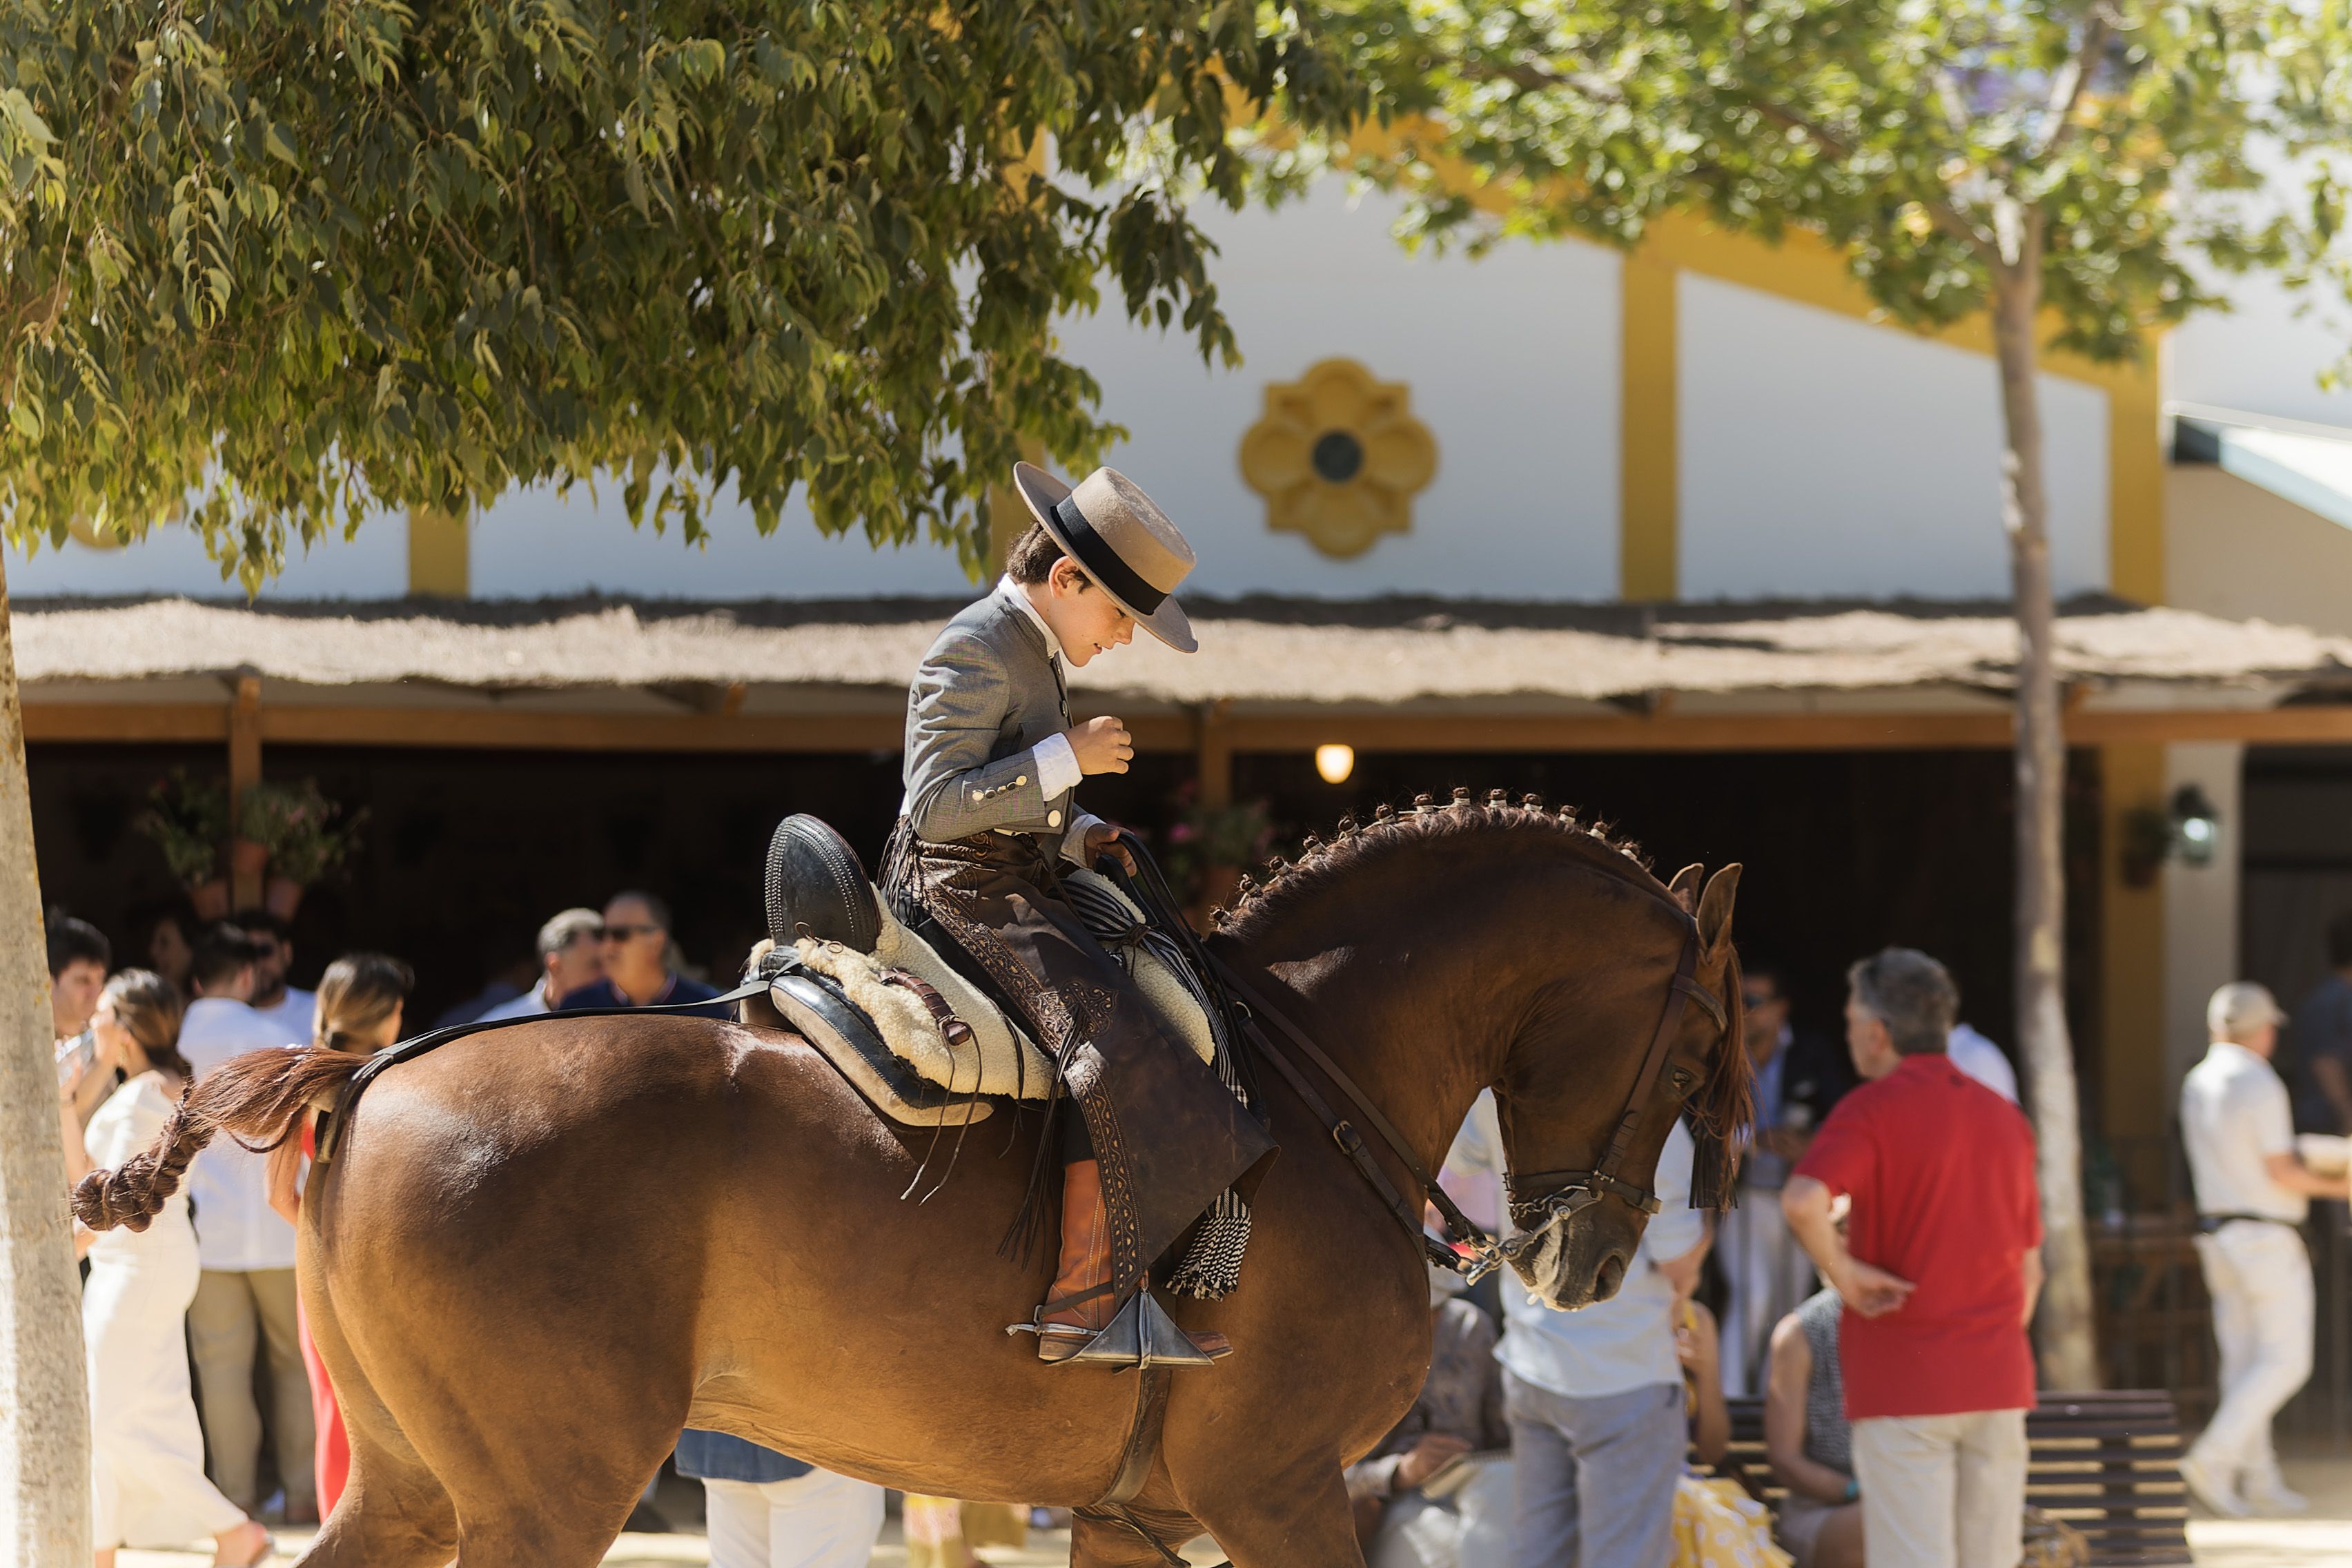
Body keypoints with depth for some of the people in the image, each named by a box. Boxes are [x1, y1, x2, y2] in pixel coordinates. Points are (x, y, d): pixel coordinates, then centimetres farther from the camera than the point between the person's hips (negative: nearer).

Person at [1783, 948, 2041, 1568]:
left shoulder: (1874, 1108, -7)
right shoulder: (2006, 1118, 13)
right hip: (1998, 1381, 6)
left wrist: (1845, 1273, -12)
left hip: (1903, 1383, -6)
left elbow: (1804, 1200, -27)